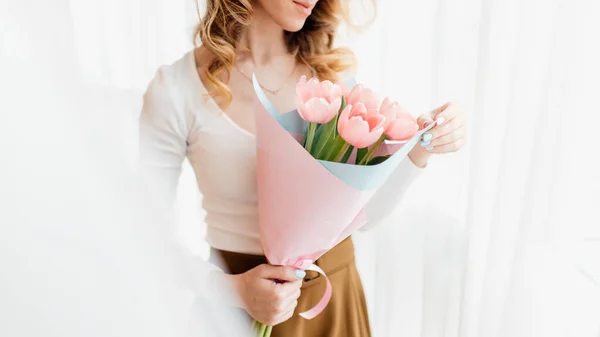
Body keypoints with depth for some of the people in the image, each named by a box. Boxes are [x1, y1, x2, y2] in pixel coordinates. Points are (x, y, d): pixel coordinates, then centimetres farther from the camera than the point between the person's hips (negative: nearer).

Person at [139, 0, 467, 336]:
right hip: (239, 307, -3)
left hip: (338, 295, 4)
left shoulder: (334, 72, -6)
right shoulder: (177, 88, -16)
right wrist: (235, 290, -23)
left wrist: (420, 151, -15)